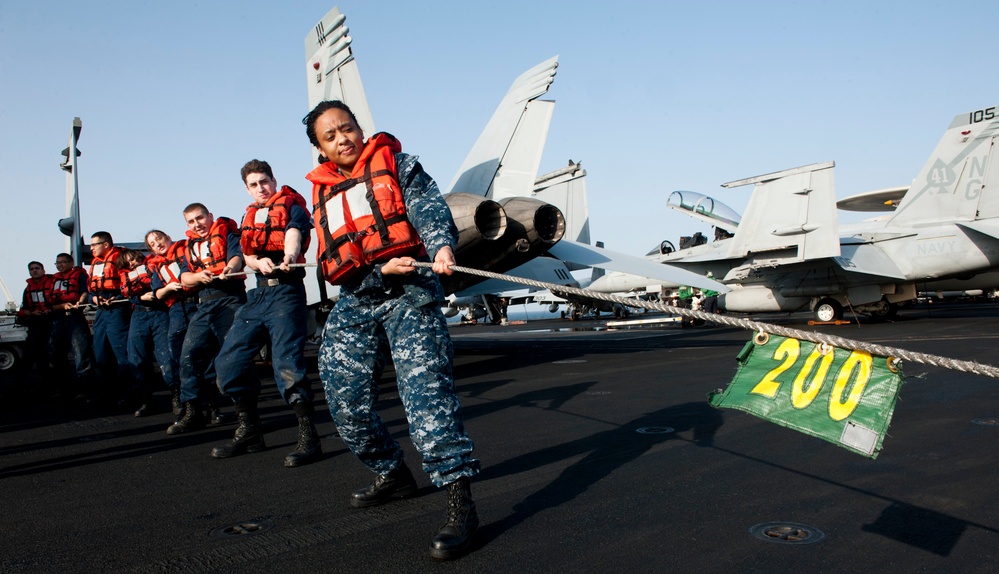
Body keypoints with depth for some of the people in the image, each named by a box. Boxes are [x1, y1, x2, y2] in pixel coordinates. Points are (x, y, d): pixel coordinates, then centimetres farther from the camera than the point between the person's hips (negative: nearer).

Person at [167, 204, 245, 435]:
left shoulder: (227, 232, 5)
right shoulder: (191, 245, 22)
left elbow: (237, 255, -15)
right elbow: (184, 278, 12)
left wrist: (229, 269, -37)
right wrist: (199, 276, -10)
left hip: (229, 300, -6)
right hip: (204, 305, 6)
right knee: (190, 355, 2)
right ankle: (192, 413, 11)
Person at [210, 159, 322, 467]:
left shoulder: (292, 207, 2)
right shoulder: (250, 217, 20)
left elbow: (294, 232, -20)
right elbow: (246, 255, 8)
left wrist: (288, 256, -43)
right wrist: (260, 262, -17)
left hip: (285, 290, -7)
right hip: (256, 293, 8)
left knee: (286, 363, -16)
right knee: (229, 360, 5)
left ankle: (308, 438, -7)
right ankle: (249, 432, 18)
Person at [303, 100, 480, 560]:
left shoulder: (397, 165, 7)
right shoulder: (322, 195, 16)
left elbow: (427, 206, -12)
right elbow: (333, 265, 4)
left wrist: (441, 244, -34)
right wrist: (382, 269, -15)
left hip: (408, 292, -5)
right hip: (355, 301, 6)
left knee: (424, 386, -19)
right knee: (345, 396, 3)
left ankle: (459, 500, -20)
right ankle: (391, 474, 26)